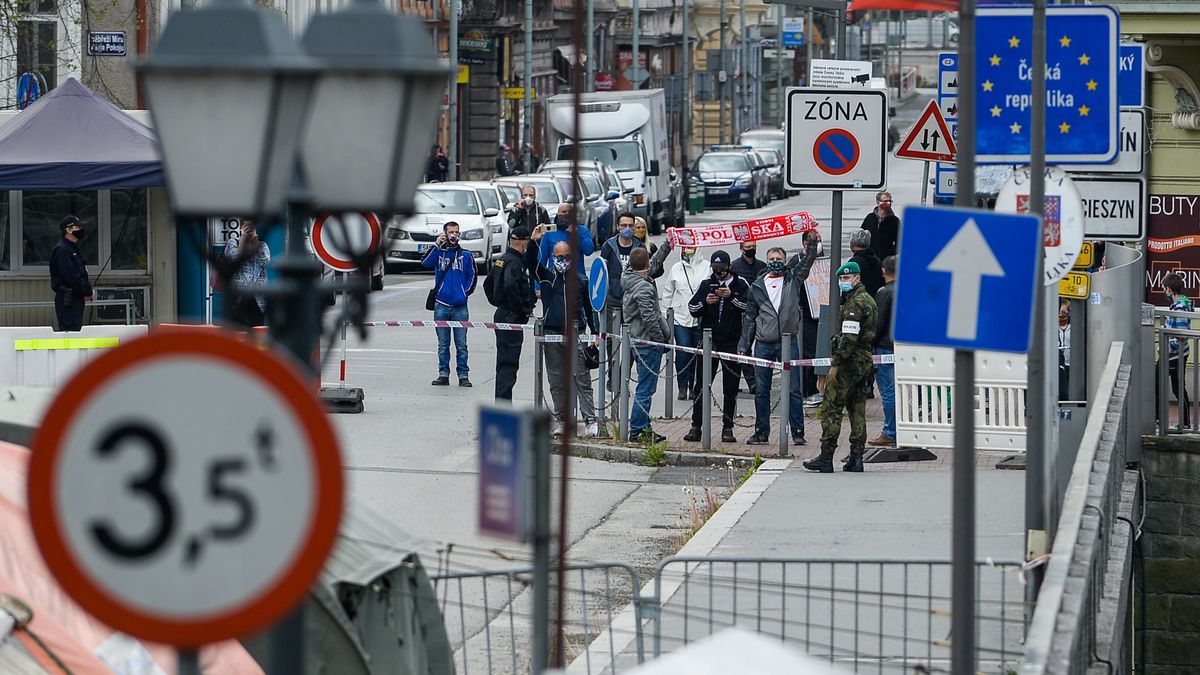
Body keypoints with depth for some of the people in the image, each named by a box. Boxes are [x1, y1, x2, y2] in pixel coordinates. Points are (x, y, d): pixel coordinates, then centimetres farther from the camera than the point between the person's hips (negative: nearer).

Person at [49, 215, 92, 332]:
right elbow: (70, 277, -19)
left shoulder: (73, 249, 21)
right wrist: (87, 292, -12)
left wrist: (88, 289, 6)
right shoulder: (62, 250, -13)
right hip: (67, 299, -10)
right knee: (71, 330, -14)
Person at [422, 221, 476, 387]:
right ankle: (443, 375, 11)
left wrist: (466, 292, 0)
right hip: (441, 306, 0)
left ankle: (463, 376, 3)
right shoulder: (438, 253, 6)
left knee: (461, 344, -1)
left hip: (460, 306, 0)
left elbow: (472, 276, 11)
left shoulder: (465, 255, 8)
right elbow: (426, 263, -13)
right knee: (443, 344, 6)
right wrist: (436, 245, -13)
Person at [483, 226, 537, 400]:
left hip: (501, 313, 10)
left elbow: (488, 284, 24)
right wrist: (519, 309, -21)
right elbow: (511, 286, -33)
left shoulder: (500, 260, 12)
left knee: (504, 361, 16)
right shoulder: (514, 263, -17)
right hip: (512, 318, -10)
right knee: (509, 362, -7)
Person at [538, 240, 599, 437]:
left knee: (582, 380, -5)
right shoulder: (547, 277, 8)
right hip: (551, 334, 1)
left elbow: (589, 308, 12)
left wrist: (595, 333, 8)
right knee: (557, 382, 5)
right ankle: (561, 420, 12)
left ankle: (590, 421, -6)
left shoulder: (580, 280, 8)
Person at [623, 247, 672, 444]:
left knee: (646, 388, 17)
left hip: (637, 341, 10)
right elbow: (649, 318, -24)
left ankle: (643, 427, 22)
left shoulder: (631, 283, 10)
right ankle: (637, 430, -3)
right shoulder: (643, 287, -19)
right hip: (648, 343, -10)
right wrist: (660, 339, -11)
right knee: (645, 389, -5)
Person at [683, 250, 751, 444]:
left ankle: (728, 428, 9)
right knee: (702, 386, 1)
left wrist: (731, 296, -23)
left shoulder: (741, 285, 2)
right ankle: (696, 427, 3)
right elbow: (692, 309, 5)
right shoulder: (706, 284, 9)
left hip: (732, 343, -2)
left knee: (730, 389, 3)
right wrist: (705, 301, -14)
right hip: (709, 342, 2)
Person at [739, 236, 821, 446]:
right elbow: (749, 318, 13)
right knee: (761, 391, 5)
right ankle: (761, 433, 12)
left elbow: (808, 260, -1)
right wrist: (743, 346, 9)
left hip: (788, 342, -2)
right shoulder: (757, 286, 10)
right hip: (763, 344, 2)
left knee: (793, 390, -3)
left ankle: (798, 433, -1)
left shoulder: (793, 279, 7)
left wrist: (812, 240, -15)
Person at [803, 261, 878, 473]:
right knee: (857, 411, 11)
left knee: (831, 410, -6)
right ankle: (856, 458, 10)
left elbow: (849, 338, -22)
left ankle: (826, 458, -7)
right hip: (864, 364, 10)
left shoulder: (854, 303, -15)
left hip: (850, 363, -10)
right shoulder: (868, 300, 17)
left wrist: (836, 364, -19)